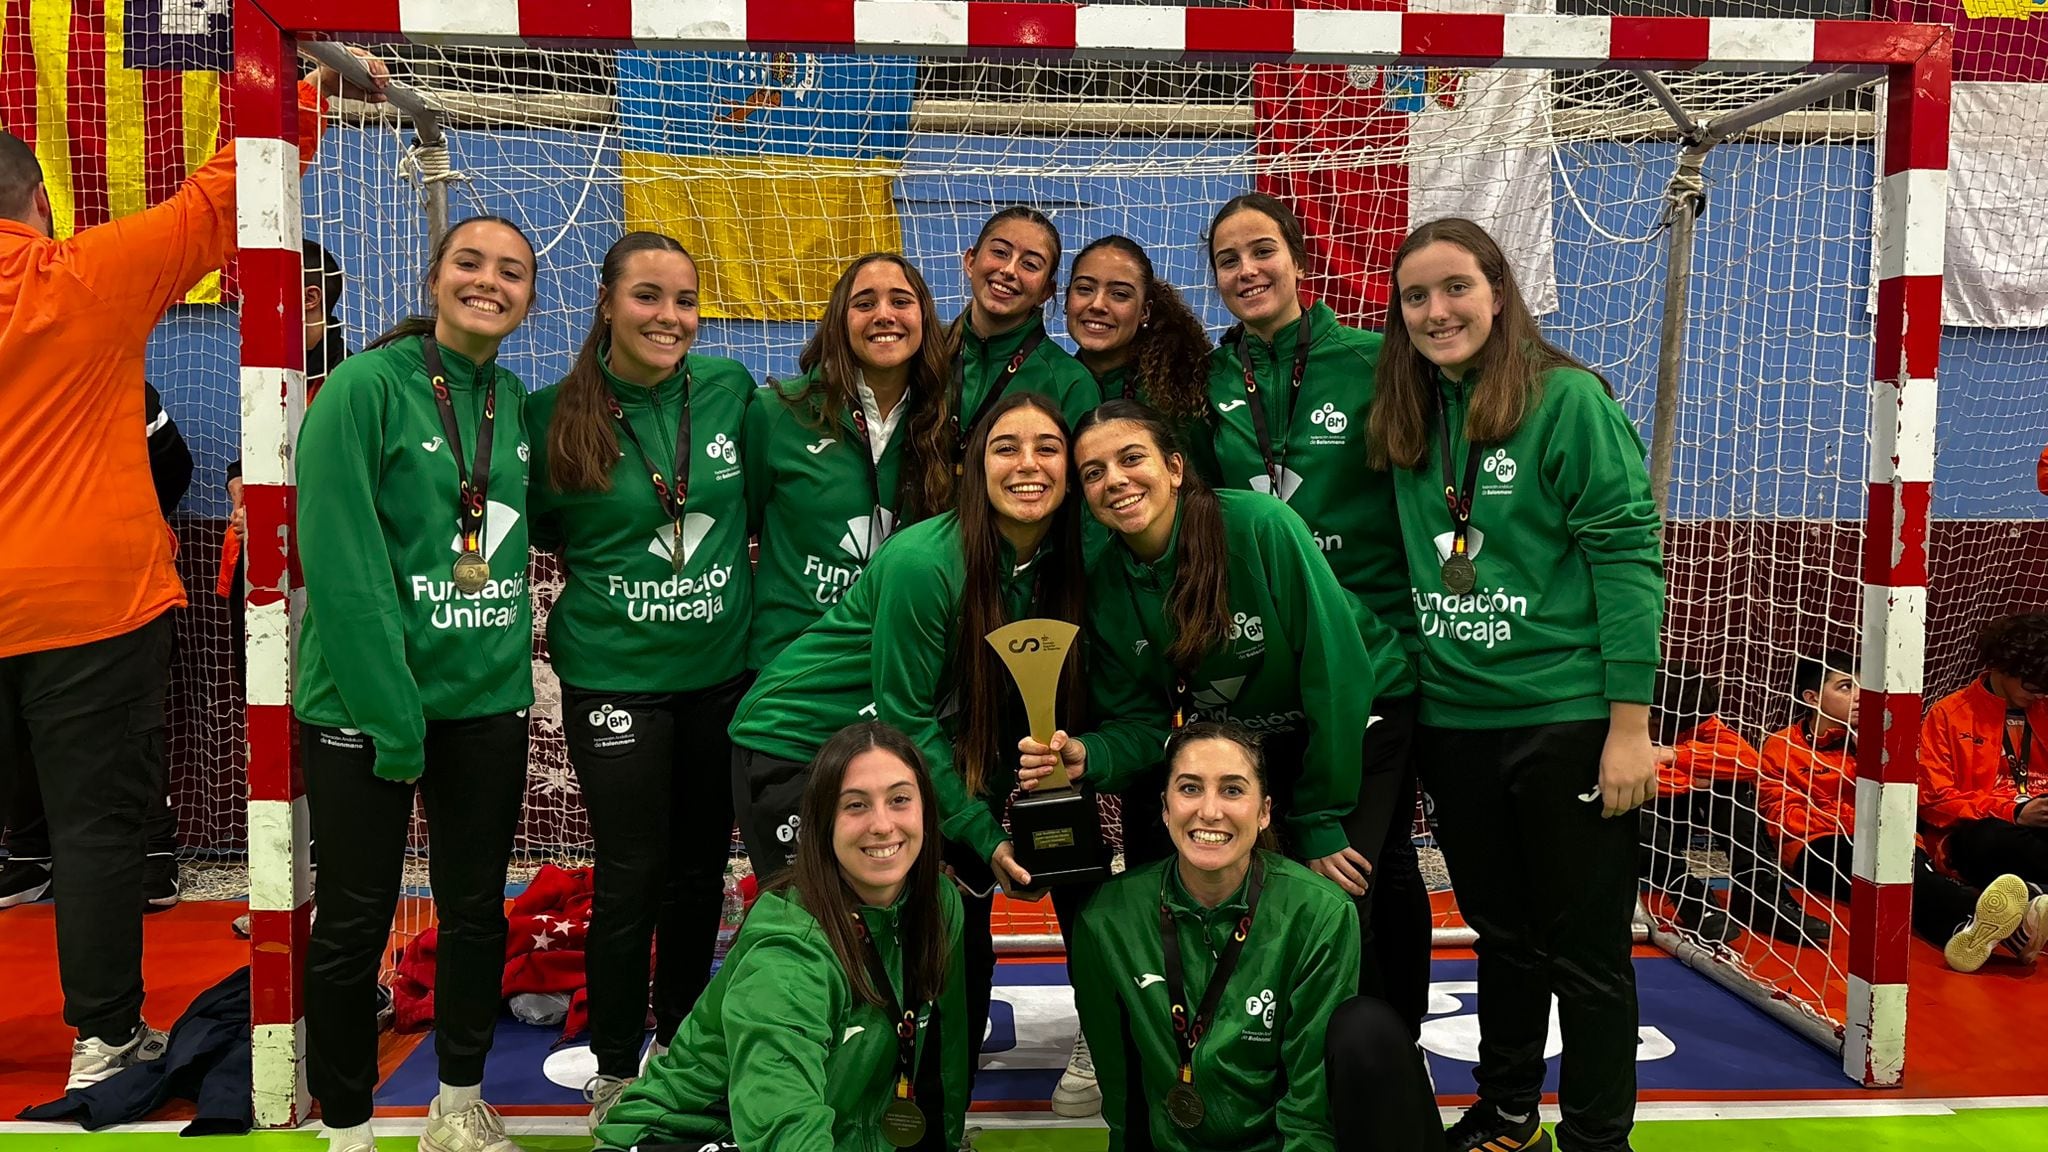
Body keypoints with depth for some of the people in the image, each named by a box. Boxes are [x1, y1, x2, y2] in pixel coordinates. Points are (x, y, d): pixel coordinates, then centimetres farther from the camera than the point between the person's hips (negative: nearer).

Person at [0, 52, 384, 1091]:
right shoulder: (90, 277, -6)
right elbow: (222, 198, -1)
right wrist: (311, 97, 7)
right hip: (94, 606, -4)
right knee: (96, 821, 2)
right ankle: (105, 1037, 9)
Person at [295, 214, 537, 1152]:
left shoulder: (518, 402, 7)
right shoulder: (366, 387, -10)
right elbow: (340, 563, -16)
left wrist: (513, 661, 2)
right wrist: (390, 714, -19)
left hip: (489, 701, 5)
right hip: (362, 703, -5)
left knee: (477, 909, 14)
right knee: (355, 919, 6)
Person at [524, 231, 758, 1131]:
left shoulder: (731, 389, -2)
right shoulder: (555, 414, -7)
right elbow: (538, 530, 6)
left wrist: (734, 583, 7)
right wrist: (602, 587, -1)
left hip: (723, 670, 3)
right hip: (614, 678, -3)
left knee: (702, 865, 13)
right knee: (632, 872, 2)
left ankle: (680, 1047, 32)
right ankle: (615, 1071, 21)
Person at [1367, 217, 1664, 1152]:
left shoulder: (1569, 400, -9)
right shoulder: (1408, 420, 8)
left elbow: (1628, 557, -12)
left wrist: (1630, 724, -15)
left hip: (1566, 720, -5)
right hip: (1452, 718, 6)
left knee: (1586, 953, 7)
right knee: (1502, 935, 20)